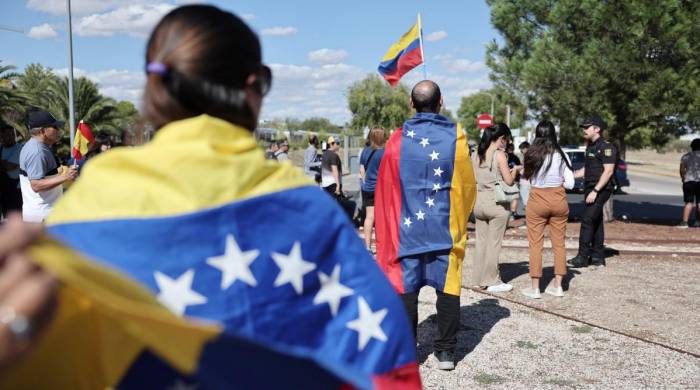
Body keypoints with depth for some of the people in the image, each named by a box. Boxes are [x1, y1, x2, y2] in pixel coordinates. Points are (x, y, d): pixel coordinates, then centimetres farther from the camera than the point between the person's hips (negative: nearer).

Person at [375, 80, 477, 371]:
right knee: (447, 287, 8)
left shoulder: (398, 139, -3)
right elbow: (467, 186, 2)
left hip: (406, 227, 0)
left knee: (405, 288, 6)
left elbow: (384, 189, 3)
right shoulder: (455, 136, -4)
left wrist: (389, 227, 15)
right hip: (446, 227, 0)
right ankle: (445, 351, 12)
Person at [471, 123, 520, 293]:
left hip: (479, 201, 6)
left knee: (481, 241, 12)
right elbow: (509, 181, -11)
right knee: (494, 243, 1)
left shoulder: (478, 154, 7)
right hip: (496, 202, -6)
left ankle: (478, 278, 18)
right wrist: (515, 169, 8)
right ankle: (492, 281, 6)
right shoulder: (499, 155, -11)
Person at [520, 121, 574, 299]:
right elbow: (570, 184, -4)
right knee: (559, 243, 12)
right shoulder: (561, 155, -5)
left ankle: (535, 288, 8)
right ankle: (557, 286, 18)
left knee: (535, 244, 6)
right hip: (559, 200, 2)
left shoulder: (532, 155, -8)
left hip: (537, 200, -2)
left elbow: (526, 175, 2)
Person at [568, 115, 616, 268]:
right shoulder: (590, 146, 16)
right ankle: (597, 257, 17)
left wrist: (595, 191, -23)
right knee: (596, 222, 11)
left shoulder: (606, 147, -13)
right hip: (590, 189, 9)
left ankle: (583, 257, -12)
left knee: (587, 220, -14)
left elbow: (608, 171, -19)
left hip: (600, 189, -9)